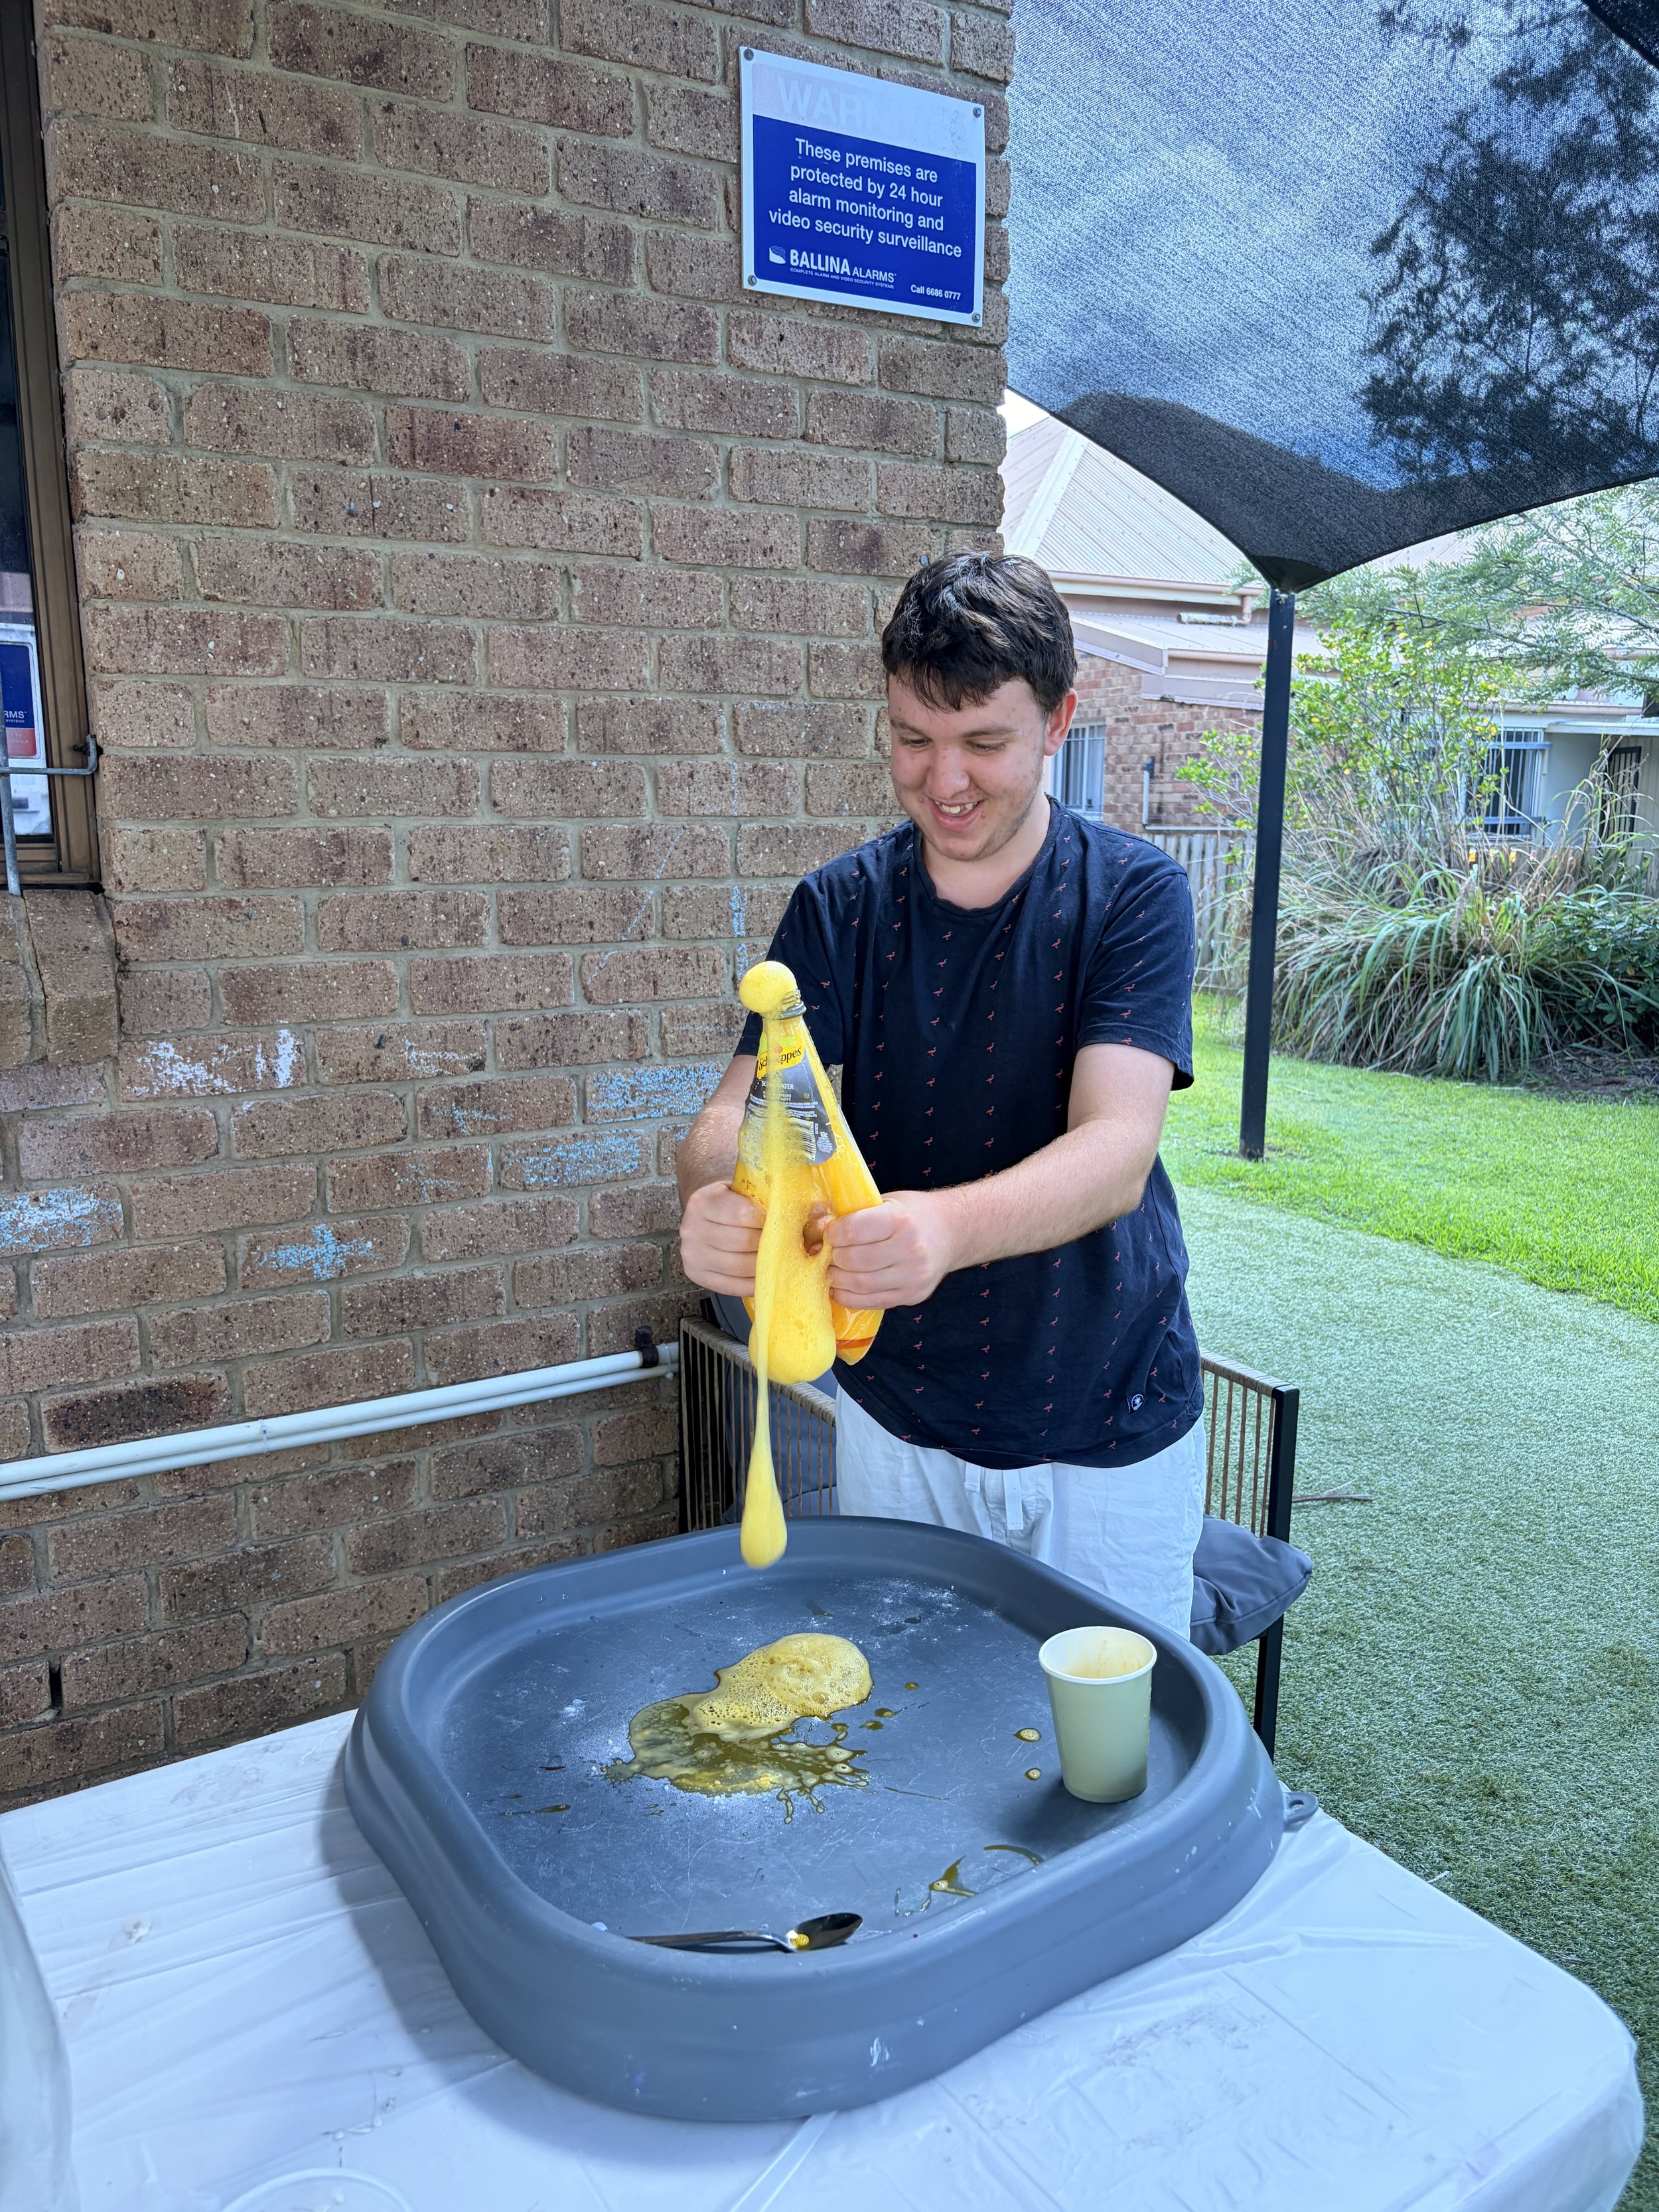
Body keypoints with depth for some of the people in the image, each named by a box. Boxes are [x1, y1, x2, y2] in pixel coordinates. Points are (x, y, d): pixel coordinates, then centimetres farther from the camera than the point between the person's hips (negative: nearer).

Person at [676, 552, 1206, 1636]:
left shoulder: (1131, 894, -13)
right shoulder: (839, 907, -4)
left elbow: (1116, 1152, -25)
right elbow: (739, 1109, -14)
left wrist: (945, 1227, -46)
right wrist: (715, 1197, -39)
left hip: (1107, 1430, -2)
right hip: (897, 1416, 2)